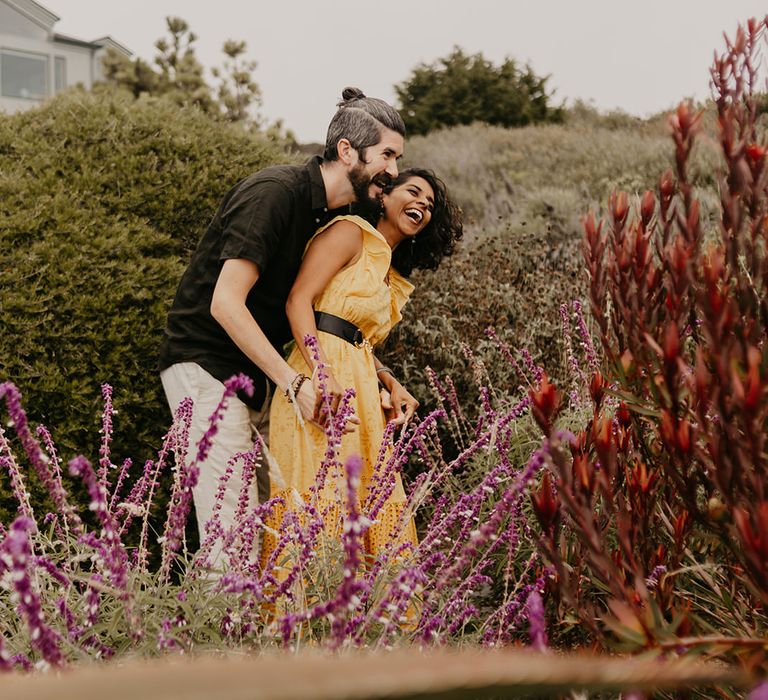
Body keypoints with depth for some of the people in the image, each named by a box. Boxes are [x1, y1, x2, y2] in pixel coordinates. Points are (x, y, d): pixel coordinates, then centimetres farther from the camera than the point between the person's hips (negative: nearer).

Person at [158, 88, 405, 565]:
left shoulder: (340, 217, 8)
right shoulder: (275, 193, -19)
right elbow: (226, 304, -24)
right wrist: (294, 383, -23)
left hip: (262, 374, 9)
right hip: (206, 364, -9)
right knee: (234, 529, -13)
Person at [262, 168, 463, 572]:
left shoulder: (393, 277, 26)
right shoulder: (351, 233, 1)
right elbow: (298, 299, -11)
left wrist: (392, 384, 6)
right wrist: (323, 373, -22)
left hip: (361, 393, 9)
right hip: (323, 386, -8)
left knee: (375, 512, 3)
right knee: (318, 498, -14)